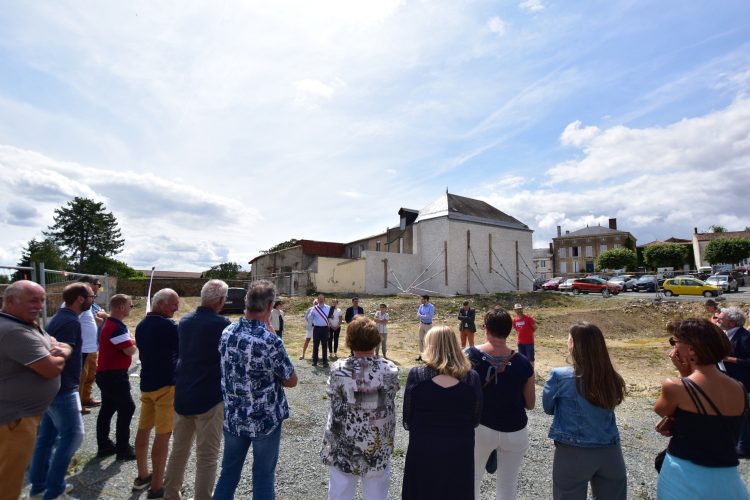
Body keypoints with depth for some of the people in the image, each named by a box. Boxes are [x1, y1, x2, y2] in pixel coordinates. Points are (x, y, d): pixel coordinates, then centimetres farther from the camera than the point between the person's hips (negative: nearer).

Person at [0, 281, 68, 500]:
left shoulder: (27, 325, 7)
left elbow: (63, 346, 11)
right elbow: (52, 369, -28)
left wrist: (62, 350, -12)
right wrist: (58, 356, -7)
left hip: (18, 412, 10)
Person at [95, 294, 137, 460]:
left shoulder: (111, 324, 11)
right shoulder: (117, 327, -23)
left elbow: (125, 343, 15)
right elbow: (130, 350, -22)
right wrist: (138, 343, -4)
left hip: (107, 374, 11)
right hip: (114, 375, -11)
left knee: (108, 409, 17)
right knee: (127, 408, -3)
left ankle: (104, 445, 27)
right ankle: (123, 448, 5)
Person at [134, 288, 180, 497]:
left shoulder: (141, 325, 9)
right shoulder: (167, 325, -19)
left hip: (147, 383, 9)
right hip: (166, 384, -9)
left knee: (144, 430, 17)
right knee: (163, 435, -2)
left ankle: (142, 476, 31)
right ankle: (157, 488, 6)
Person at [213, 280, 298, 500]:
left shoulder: (226, 333, -7)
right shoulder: (270, 341, -26)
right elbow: (291, 381, -14)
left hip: (233, 417, 5)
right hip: (265, 419, -5)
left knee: (229, 471, 22)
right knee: (264, 475, 14)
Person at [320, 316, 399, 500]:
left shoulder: (339, 369, -19)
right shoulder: (390, 369, -16)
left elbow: (332, 395, -4)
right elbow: (389, 404, -4)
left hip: (344, 444, 0)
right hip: (378, 445, 1)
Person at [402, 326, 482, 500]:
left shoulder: (416, 375, -16)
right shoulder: (472, 377, -11)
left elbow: (407, 417, -7)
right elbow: (475, 419, 1)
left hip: (423, 448, -1)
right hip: (460, 449, 2)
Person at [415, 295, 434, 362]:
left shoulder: (431, 307, -16)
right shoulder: (421, 306, 2)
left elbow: (430, 317, -22)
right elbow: (418, 315, -2)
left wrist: (421, 316, -17)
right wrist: (425, 316, -20)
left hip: (428, 325, -6)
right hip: (421, 324, 6)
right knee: (421, 340, 9)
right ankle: (420, 355, 18)